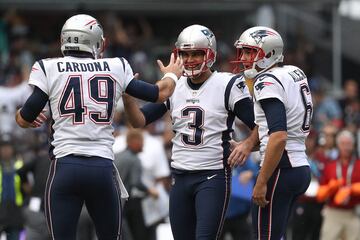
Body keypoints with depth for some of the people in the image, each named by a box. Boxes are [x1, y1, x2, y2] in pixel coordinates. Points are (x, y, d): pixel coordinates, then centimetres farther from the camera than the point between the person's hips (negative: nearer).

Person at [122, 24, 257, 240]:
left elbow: (258, 126, -6)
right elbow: (140, 121, 6)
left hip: (213, 176, -5)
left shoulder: (227, 85, -6)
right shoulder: (173, 87, 9)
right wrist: (127, 96, -12)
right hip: (180, 177, 6)